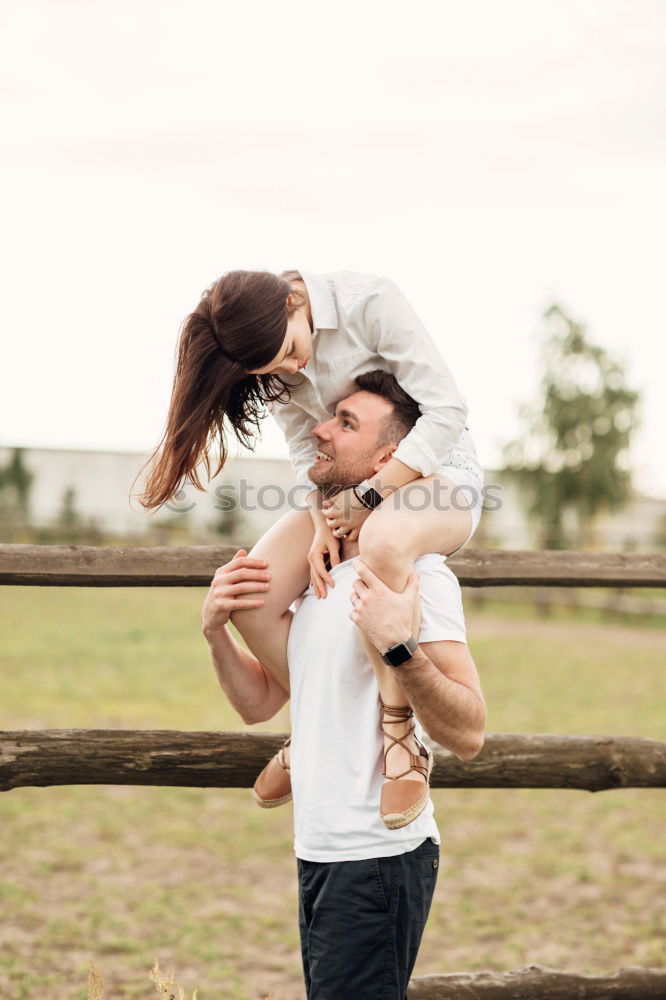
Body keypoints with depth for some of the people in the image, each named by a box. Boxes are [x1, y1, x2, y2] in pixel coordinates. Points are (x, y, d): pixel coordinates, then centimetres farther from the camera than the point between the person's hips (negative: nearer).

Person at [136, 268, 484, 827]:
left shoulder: (371, 302, -22)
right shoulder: (265, 355, -5)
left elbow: (446, 410, -22)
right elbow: (307, 449, 1)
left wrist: (370, 498, -24)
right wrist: (322, 524, -18)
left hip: (436, 466, -5)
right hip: (352, 490, 6)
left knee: (383, 540, -43)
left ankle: (398, 726, -26)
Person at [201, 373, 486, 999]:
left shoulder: (417, 572, -14)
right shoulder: (322, 571, 13)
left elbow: (467, 734, -20)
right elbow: (260, 701, 14)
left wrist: (399, 645, -33)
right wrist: (216, 630, -2)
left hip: (379, 859, -9)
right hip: (320, 853, 9)